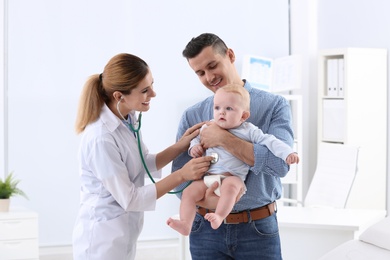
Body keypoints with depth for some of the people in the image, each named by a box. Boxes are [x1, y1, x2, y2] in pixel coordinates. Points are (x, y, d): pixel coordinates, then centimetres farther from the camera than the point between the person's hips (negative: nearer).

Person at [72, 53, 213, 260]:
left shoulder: (128, 119, -2)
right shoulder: (101, 138, -27)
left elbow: (146, 164, 11)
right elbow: (128, 199, -22)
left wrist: (180, 146, -5)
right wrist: (181, 175, -22)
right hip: (102, 239, -8)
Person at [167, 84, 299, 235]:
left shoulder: (249, 131, 4)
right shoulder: (208, 128, 14)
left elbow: (269, 141, 1)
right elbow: (197, 138, 31)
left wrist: (287, 153, -12)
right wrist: (194, 147, 8)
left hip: (233, 178, -4)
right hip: (207, 178, 4)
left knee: (230, 186, -37)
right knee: (188, 192, -15)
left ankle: (219, 216, -44)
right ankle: (185, 224, -20)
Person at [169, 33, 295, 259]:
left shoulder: (275, 105, -4)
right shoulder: (192, 117, 3)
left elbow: (280, 164, -18)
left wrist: (223, 138, -20)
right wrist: (205, 200, -19)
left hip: (258, 229, -2)